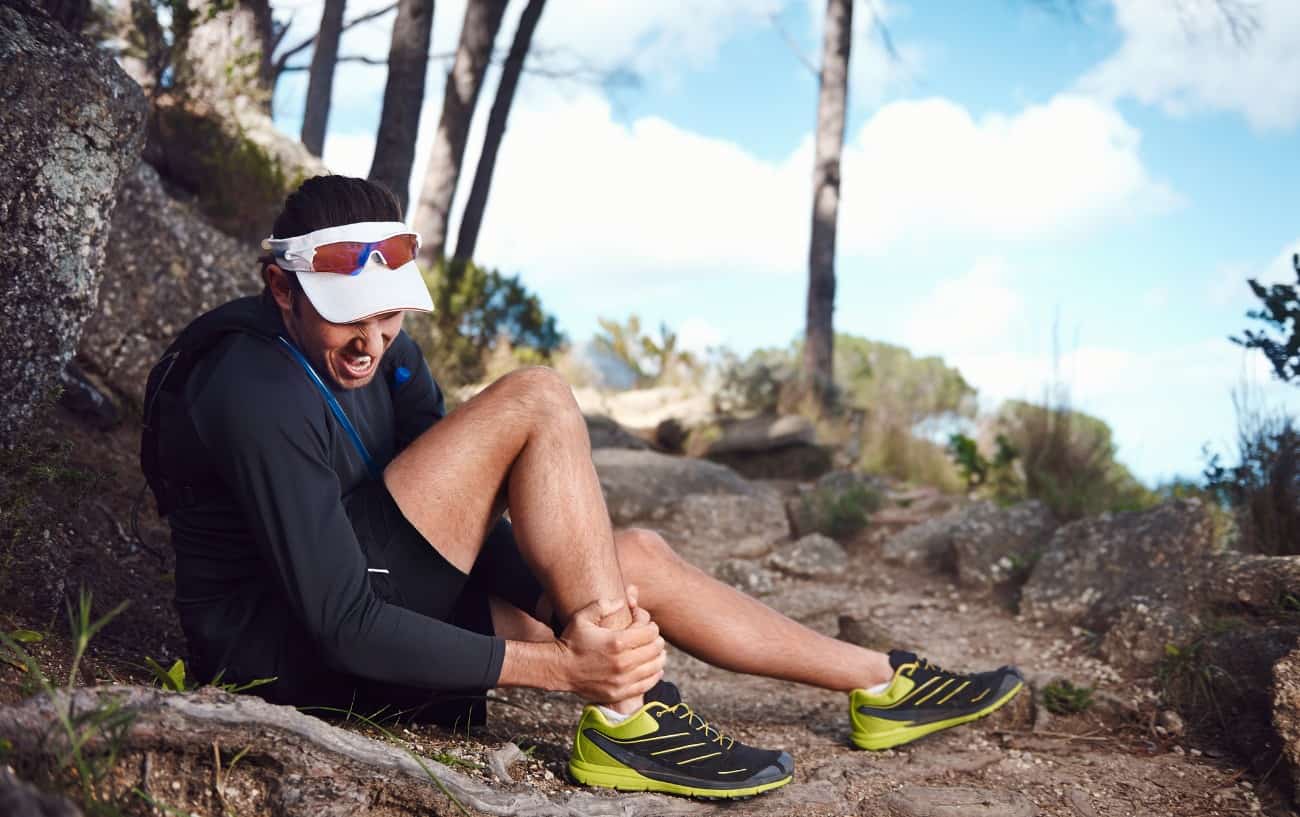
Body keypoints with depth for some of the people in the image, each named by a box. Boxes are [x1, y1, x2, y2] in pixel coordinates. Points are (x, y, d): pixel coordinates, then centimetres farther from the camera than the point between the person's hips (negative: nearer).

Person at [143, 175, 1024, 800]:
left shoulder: (383, 351, 3)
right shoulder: (260, 397, -24)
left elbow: (465, 518, 1)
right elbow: (346, 628, -28)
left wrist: (574, 612, -17)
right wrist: (563, 668, -30)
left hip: (374, 598, 8)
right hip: (295, 649, -8)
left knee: (638, 557, 5)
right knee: (537, 401, -20)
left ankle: (882, 685, 16)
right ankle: (627, 718, -20)